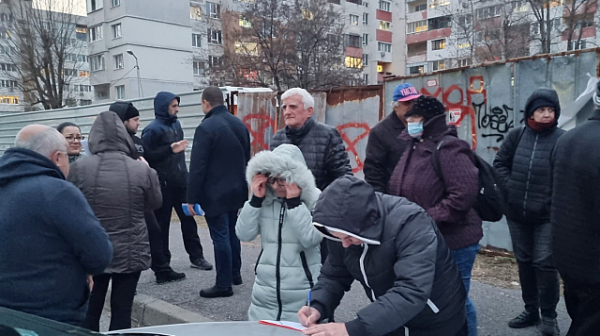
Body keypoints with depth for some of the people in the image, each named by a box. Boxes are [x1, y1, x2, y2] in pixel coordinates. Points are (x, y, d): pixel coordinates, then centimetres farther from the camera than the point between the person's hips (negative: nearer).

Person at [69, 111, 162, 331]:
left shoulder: (79, 168, -11)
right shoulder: (142, 170, -13)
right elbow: (155, 203, 3)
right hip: (131, 253, 0)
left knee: (90, 310, 16)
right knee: (122, 311, 10)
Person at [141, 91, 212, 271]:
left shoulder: (176, 124, 13)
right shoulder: (153, 129, -10)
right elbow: (146, 156, -17)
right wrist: (169, 149, -22)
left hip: (180, 182, 7)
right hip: (162, 184, -7)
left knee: (188, 219, 10)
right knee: (162, 223, 4)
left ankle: (196, 256, 20)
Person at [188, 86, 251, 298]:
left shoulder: (206, 127, -16)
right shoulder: (240, 125, 8)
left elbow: (197, 167, -17)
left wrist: (192, 198, -12)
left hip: (215, 194, -7)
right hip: (236, 191, 8)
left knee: (220, 237, -1)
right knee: (232, 233, 18)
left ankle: (224, 284, 6)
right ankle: (235, 274, 30)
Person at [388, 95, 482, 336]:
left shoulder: (448, 148, -18)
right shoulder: (414, 146, 10)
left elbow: (464, 194, -27)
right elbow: (402, 191, 18)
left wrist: (428, 219, -23)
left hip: (452, 242, -9)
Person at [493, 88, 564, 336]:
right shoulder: (516, 136, 3)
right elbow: (500, 163, 7)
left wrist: (555, 200, -13)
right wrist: (510, 188, -3)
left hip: (547, 214, -3)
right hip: (516, 212, 4)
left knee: (544, 263, -2)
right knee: (524, 262, 13)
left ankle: (549, 316, 16)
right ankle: (531, 310, 28)